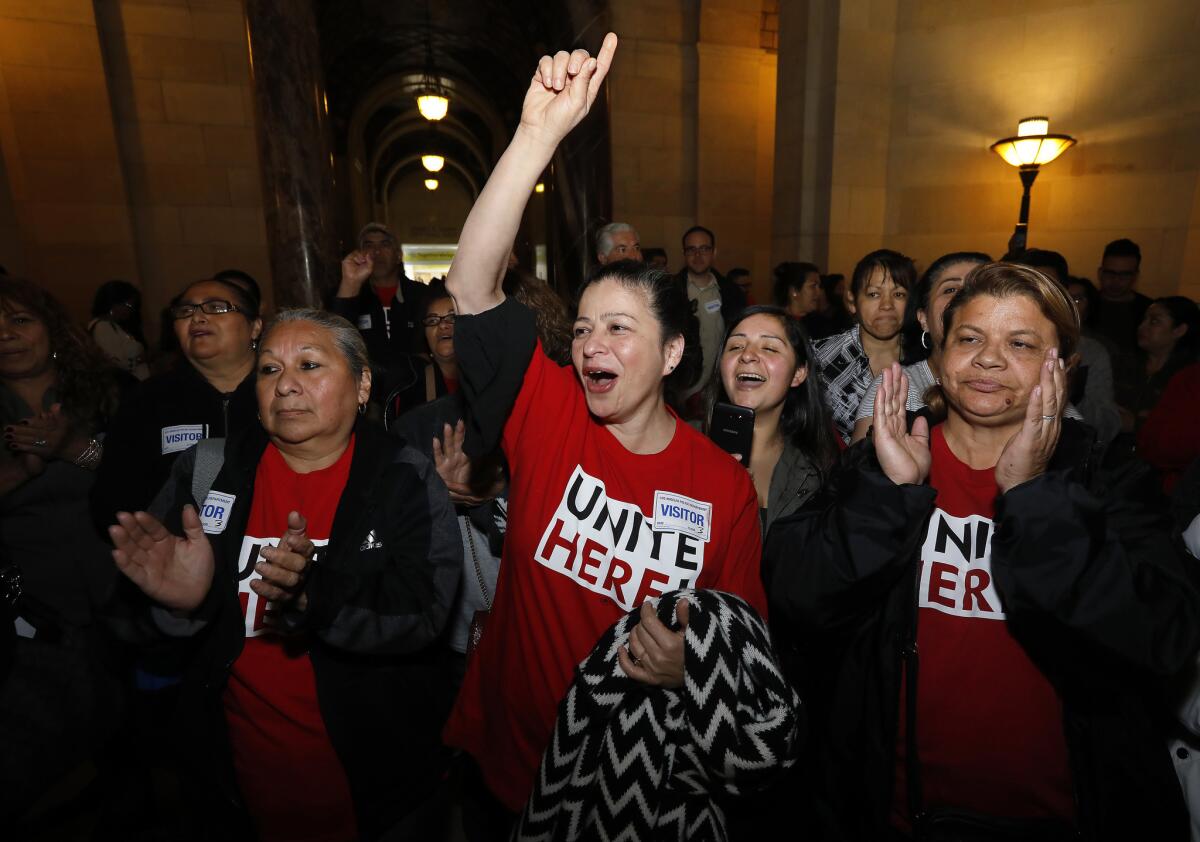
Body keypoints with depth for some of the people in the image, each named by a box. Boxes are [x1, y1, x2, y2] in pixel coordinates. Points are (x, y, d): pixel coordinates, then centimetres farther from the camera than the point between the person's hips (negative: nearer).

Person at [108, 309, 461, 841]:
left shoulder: (407, 481, -12)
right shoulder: (206, 472, -4)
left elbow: (423, 613, -21)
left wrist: (317, 594, -37)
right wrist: (183, 599, -24)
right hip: (241, 758, 3)